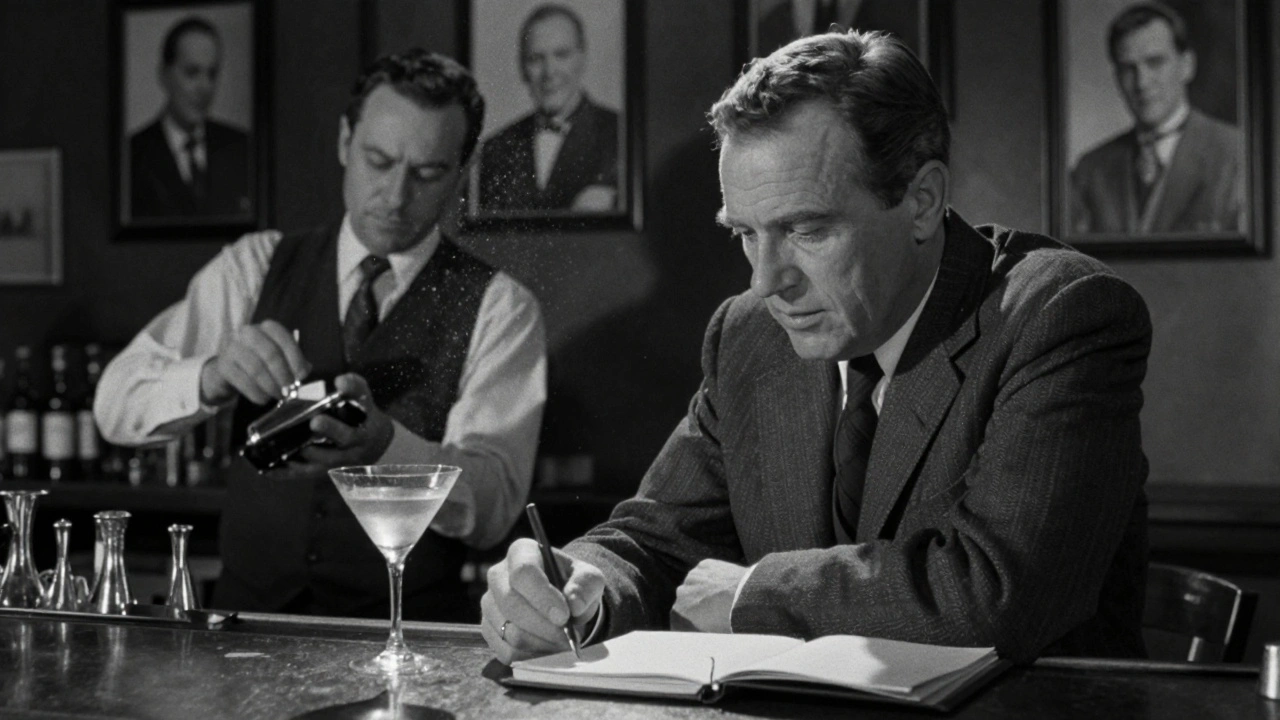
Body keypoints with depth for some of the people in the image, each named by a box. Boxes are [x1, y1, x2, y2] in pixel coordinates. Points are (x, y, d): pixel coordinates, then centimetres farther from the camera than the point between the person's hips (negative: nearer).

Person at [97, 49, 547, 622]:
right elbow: (116, 404, 3)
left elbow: (493, 505, -10)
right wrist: (212, 376, -17)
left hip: (410, 636, -2)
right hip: (247, 614, 2)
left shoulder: (497, 309, 2)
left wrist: (383, 443, -28)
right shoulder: (256, 269, 11)